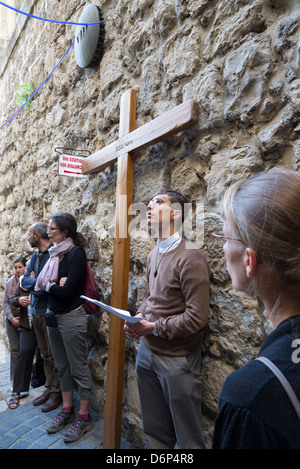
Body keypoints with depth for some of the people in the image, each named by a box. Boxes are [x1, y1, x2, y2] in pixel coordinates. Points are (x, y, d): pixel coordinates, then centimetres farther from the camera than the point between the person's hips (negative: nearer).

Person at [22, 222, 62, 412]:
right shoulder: (35, 256, 11)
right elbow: (25, 281, 5)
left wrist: (34, 282, -10)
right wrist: (38, 283, -13)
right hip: (36, 312, 8)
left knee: (54, 356, 5)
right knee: (45, 355, 18)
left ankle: (57, 393, 20)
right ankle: (49, 388, 32)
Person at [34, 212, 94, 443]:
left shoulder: (76, 253, -16)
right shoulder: (55, 253, 7)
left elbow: (67, 290, -21)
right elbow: (40, 283, 3)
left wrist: (50, 285, -4)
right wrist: (56, 284, -16)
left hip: (71, 317, -8)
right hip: (53, 315, 8)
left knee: (79, 369, 6)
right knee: (63, 367, 19)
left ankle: (84, 417, 23)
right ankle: (67, 410, 36)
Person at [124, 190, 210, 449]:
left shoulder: (190, 257, -20)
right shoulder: (154, 254, 6)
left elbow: (197, 317, -21)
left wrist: (152, 327, -17)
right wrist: (139, 316, -1)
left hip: (177, 358, -7)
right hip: (147, 350, 7)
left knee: (186, 437, 14)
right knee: (155, 431, 24)